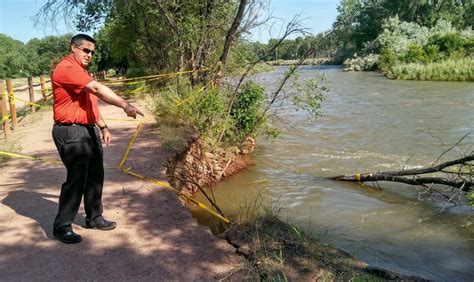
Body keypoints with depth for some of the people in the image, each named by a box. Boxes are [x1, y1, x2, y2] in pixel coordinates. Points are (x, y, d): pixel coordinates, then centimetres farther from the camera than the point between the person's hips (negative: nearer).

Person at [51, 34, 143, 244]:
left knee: (95, 176, 13)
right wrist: (125, 105, -37)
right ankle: (61, 226, 6)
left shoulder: (81, 70, 19)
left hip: (89, 130, 10)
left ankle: (94, 217, 26)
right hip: (71, 132, -10)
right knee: (76, 179, -8)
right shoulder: (66, 69, -15)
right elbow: (97, 89, -28)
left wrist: (103, 126, 21)